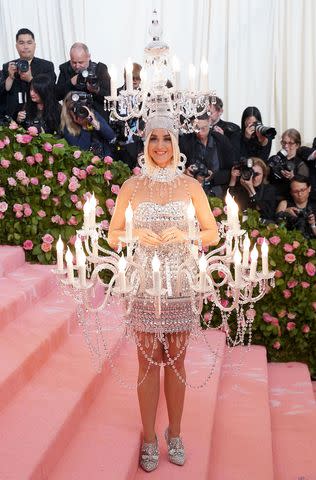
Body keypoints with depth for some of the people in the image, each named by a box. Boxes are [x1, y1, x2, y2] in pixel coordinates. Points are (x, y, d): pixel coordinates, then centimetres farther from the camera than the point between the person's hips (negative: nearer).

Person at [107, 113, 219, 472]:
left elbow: (212, 233, 5)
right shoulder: (132, 186, 3)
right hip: (144, 282, 0)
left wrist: (184, 236, -13)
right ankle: (149, 439, 20)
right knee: (148, 360, 6)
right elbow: (113, 235, 6)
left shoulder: (190, 185, 3)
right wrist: (135, 235, -14)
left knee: (175, 360, 10)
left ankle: (174, 435, 26)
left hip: (180, 282, 1)